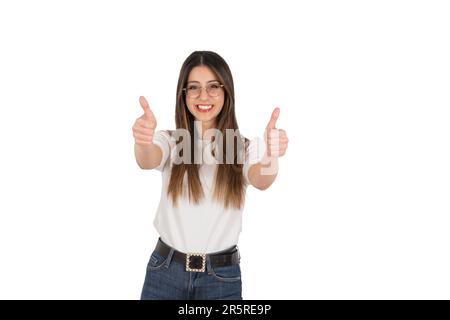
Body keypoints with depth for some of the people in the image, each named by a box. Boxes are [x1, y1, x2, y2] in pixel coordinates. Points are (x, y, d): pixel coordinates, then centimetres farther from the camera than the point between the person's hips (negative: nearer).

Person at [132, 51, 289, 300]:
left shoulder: (244, 148, -3)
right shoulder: (170, 141, -3)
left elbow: (261, 180, -23)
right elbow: (148, 161, -24)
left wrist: (271, 156, -46)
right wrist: (144, 142, -47)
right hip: (165, 270, 1)